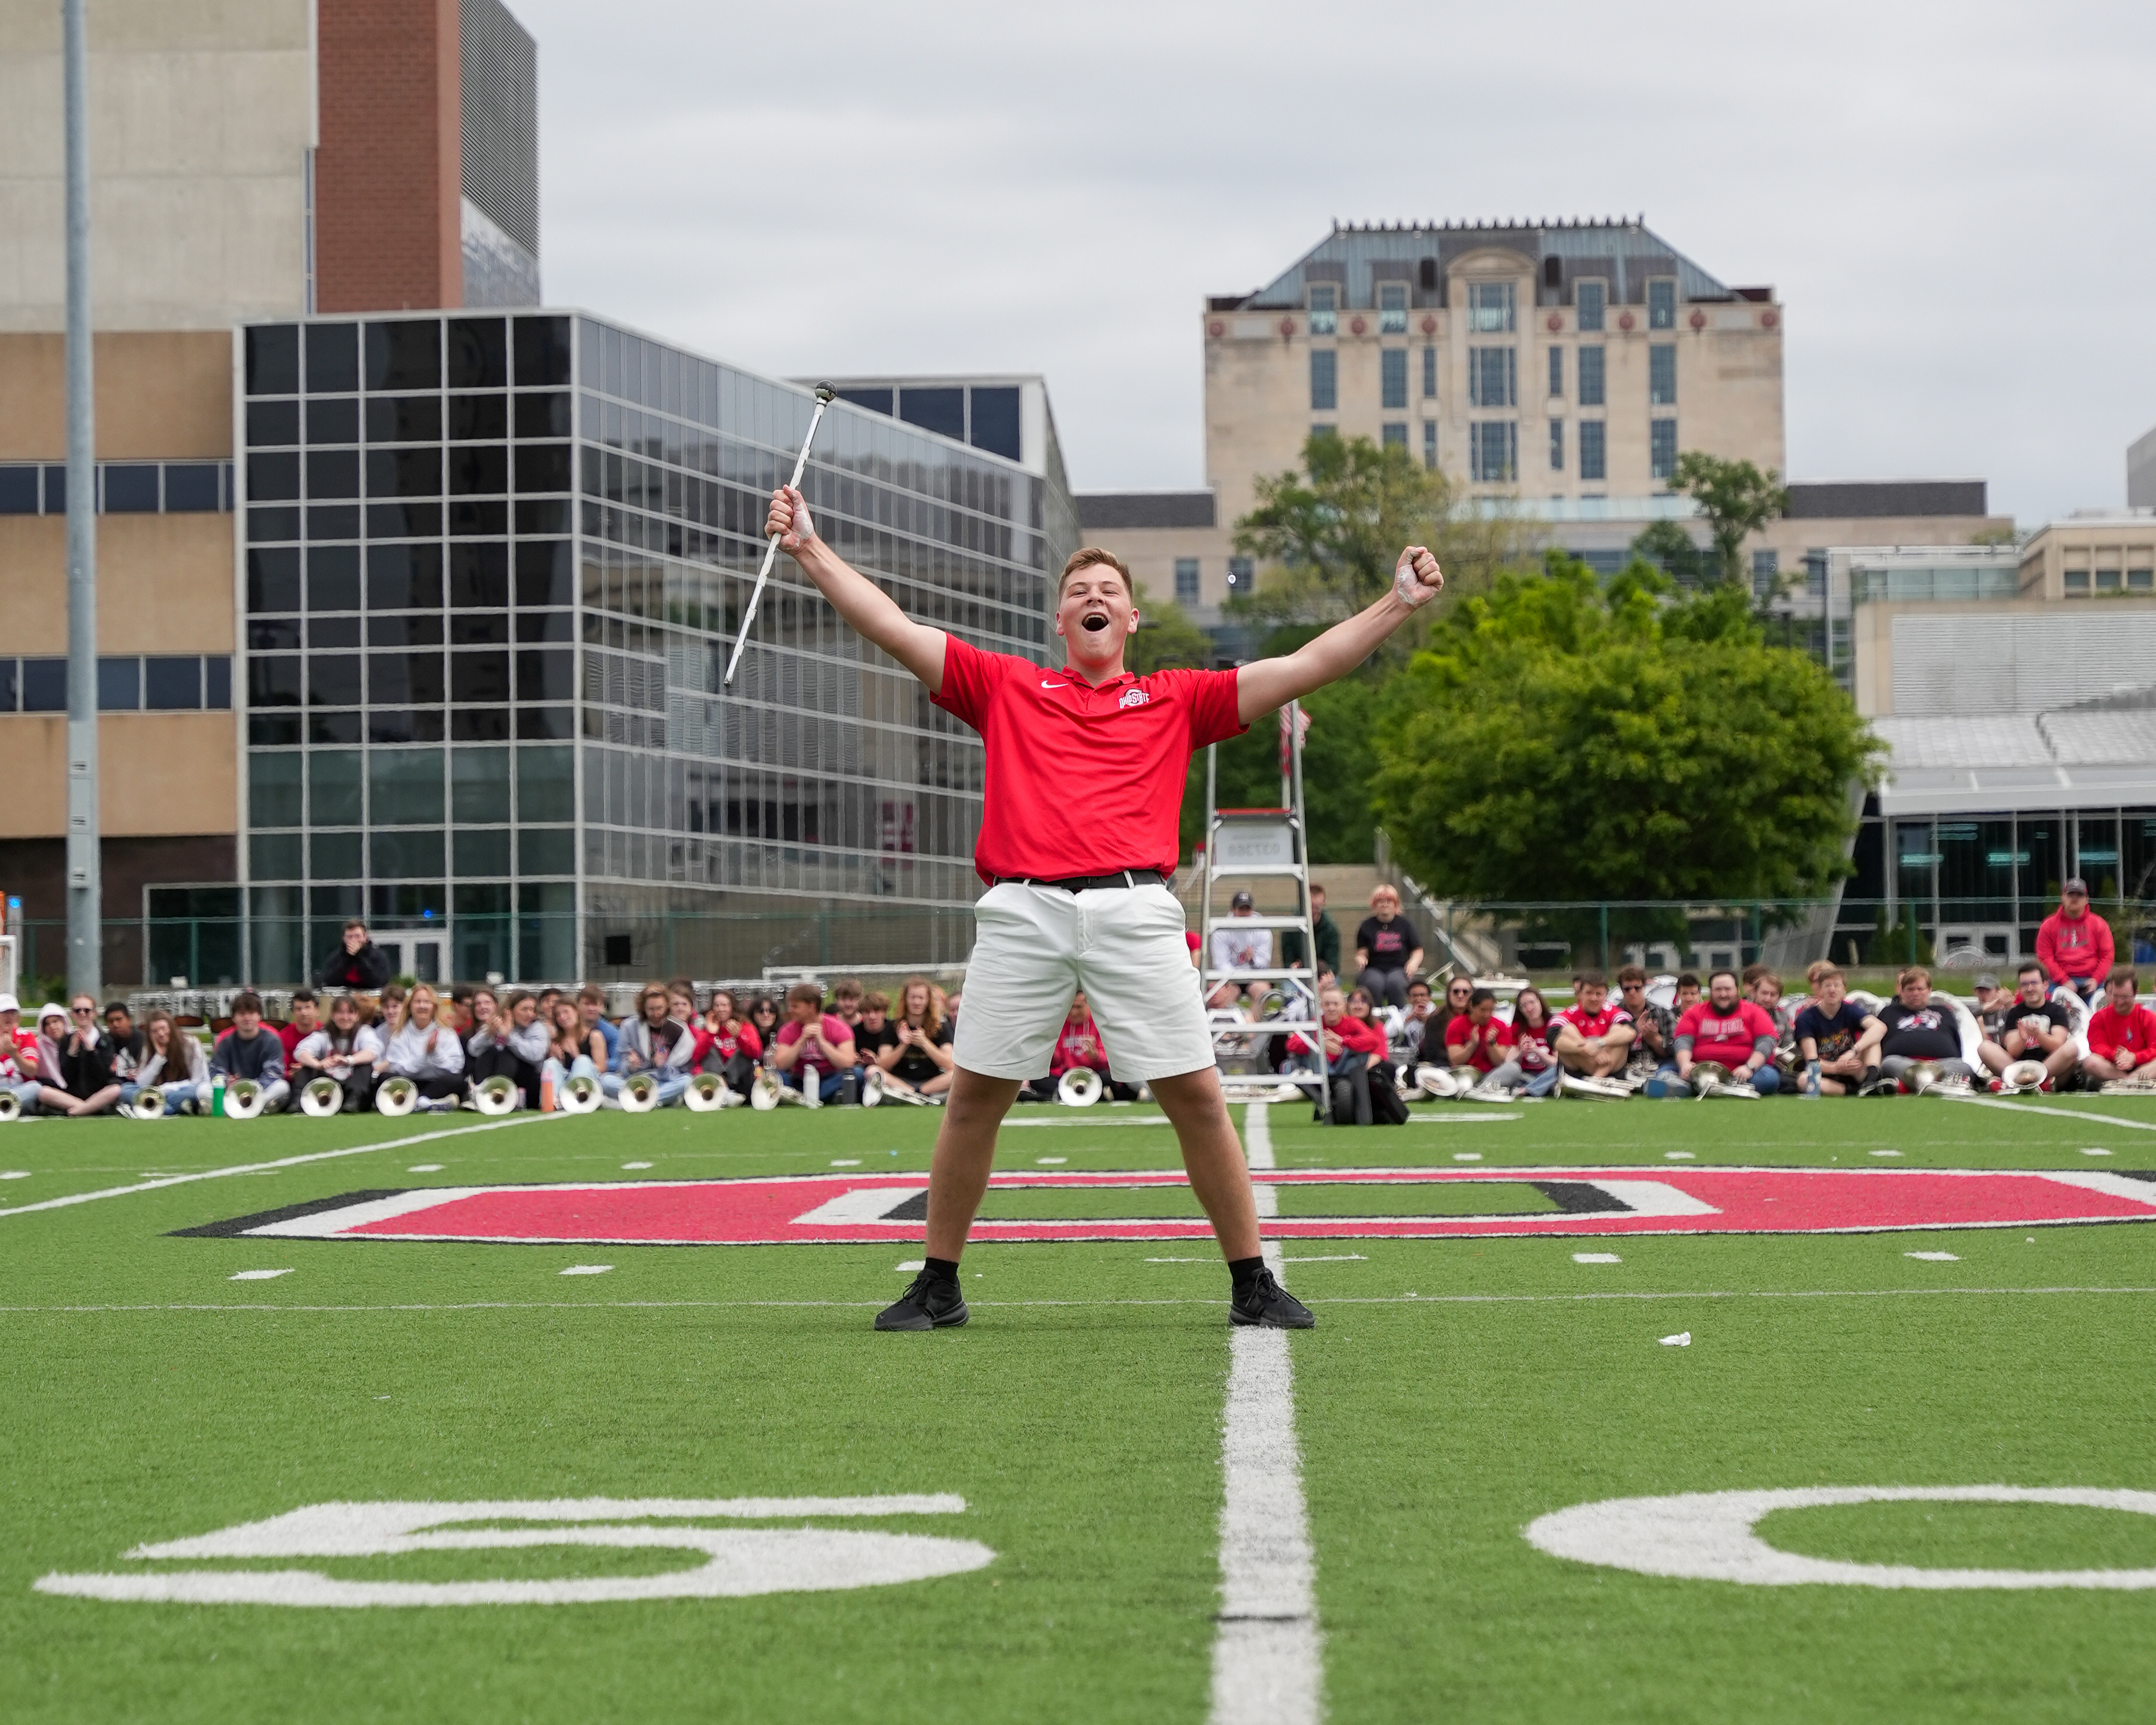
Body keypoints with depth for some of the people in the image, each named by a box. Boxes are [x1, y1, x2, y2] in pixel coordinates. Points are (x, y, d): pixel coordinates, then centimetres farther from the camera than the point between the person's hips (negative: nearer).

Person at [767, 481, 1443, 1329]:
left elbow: (1304, 667, 16)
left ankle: (1251, 1284, 6)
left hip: (1134, 911, 0)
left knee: (1197, 1095, -3)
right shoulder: (1006, 687, 19)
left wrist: (1397, 603, 9)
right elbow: (896, 629, 15)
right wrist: (809, 550, 9)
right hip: (1022, 909, 0)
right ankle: (938, 1285, 14)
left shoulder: (1176, 700, 19)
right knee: (974, 1097, 1)